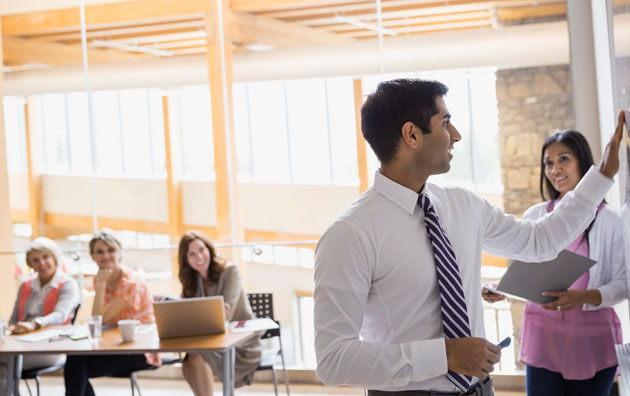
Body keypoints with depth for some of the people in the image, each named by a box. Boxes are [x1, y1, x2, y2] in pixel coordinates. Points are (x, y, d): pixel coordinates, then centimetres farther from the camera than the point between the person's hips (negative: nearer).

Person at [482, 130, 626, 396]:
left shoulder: (609, 220, -2)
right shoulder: (535, 217, 6)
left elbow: (623, 283, -5)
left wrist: (583, 297, -21)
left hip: (592, 342, -1)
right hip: (543, 337, 2)